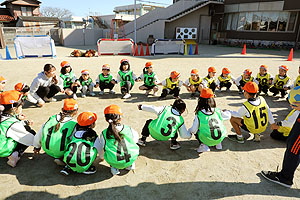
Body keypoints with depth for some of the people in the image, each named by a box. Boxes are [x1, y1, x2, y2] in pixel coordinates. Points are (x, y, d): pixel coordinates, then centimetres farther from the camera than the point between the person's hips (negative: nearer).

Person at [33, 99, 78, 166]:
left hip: (47, 151, 6)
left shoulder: (51, 119, -2)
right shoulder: (74, 125, -16)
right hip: (61, 153, -5)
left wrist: (36, 147, 25)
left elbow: (38, 136, 8)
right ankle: (61, 159, 2)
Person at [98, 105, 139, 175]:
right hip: (132, 158, 1)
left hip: (114, 162, 0)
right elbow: (136, 138, 16)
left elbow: (101, 154, 6)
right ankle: (130, 164, 22)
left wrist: (102, 156, 31)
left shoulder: (104, 134, -7)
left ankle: (114, 167, 12)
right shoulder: (129, 129, -6)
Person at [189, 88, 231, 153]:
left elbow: (193, 130, -10)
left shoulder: (199, 115, -15)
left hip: (207, 141, -3)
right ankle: (218, 144, 23)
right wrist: (226, 112, 34)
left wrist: (189, 131, 15)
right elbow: (228, 116, 11)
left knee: (196, 131, 21)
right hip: (221, 137, 4)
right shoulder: (217, 111, -7)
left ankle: (203, 145, 1)